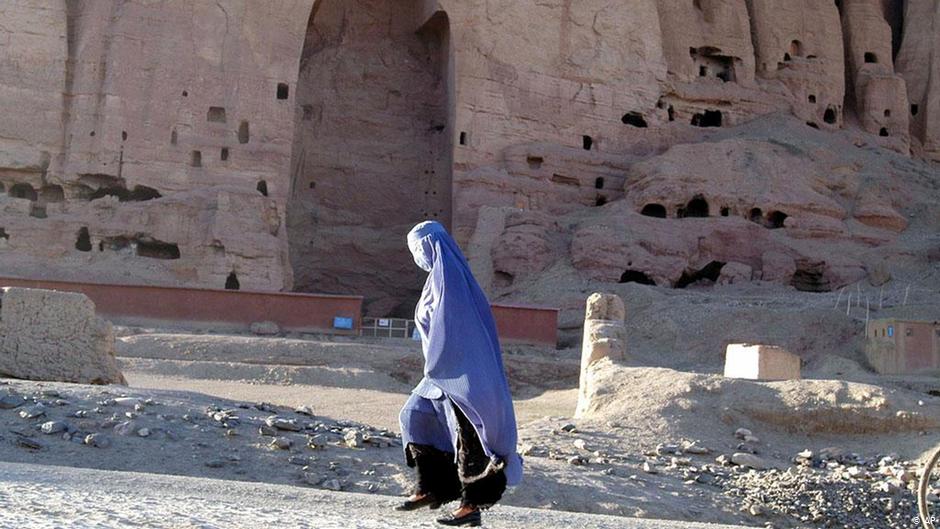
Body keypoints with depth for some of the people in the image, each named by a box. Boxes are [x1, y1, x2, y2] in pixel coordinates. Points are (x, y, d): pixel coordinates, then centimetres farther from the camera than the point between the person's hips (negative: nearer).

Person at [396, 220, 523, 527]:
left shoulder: (445, 276, -16)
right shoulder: (452, 273, 14)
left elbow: (444, 326, -21)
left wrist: (434, 368, -17)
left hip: (457, 372, -10)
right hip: (456, 371, 10)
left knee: (466, 435, -3)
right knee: (415, 417, 15)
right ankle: (430, 489, 20)